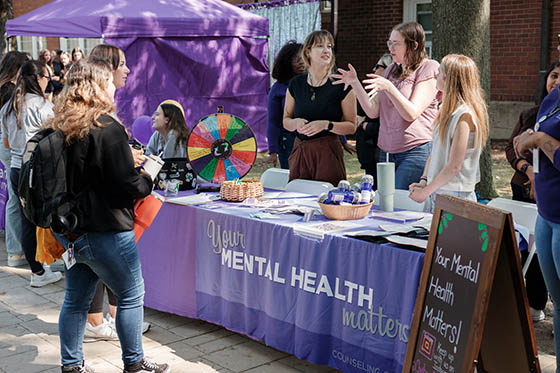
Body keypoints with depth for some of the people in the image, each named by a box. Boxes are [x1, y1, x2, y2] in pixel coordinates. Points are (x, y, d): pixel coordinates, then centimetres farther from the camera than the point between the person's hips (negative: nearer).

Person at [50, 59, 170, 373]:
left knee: (76, 299, 17)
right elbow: (128, 185, -20)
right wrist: (147, 177, 1)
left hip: (70, 230, 8)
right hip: (105, 232, -8)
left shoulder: (62, 127, 5)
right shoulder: (108, 128, -19)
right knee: (132, 295, 9)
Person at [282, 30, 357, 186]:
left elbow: (352, 126, -1)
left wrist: (326, 124, -16)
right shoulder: (296, 84, 7)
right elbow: (286, 121, 15)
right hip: (300, 151, 3)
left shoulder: (341, 85, -3)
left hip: (328, 152, -3)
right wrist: (296, 122, -7)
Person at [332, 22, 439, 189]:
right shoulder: (391, 70, 17)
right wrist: (355, 83, 1)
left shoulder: (429, 68, -3)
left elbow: (411, 113, -14)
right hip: (386, 151, 7)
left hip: (415, 152, -7)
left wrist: (388, 87, -24)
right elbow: (373, 111, 10)